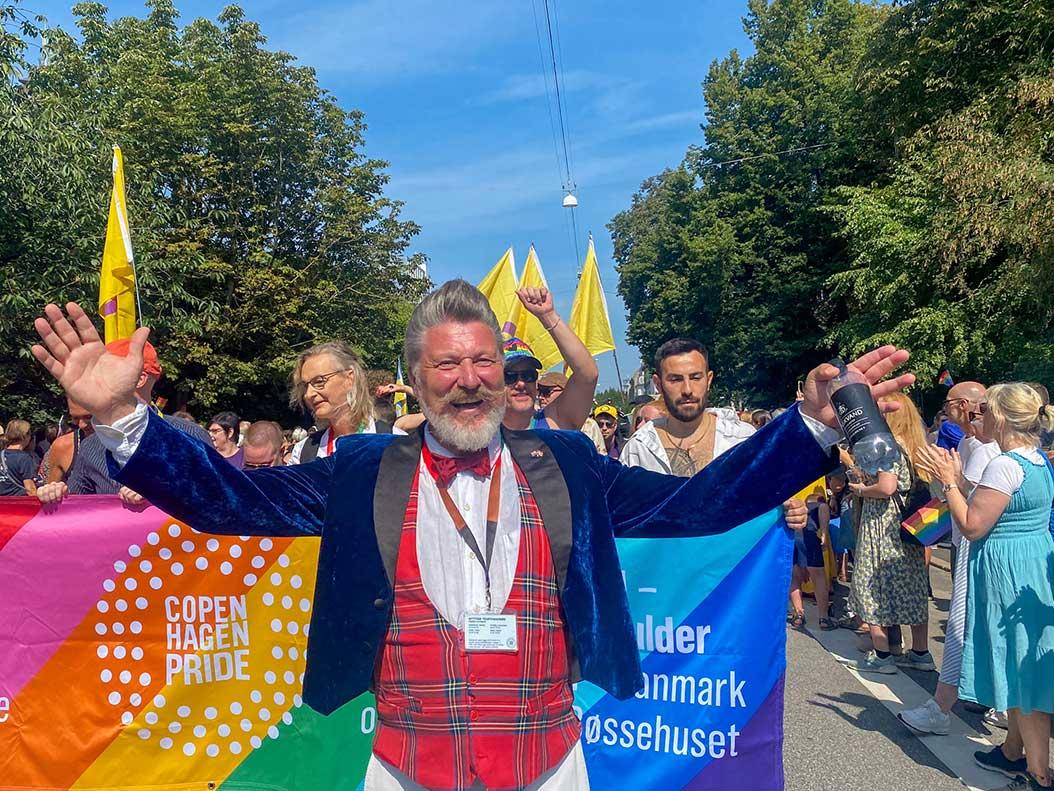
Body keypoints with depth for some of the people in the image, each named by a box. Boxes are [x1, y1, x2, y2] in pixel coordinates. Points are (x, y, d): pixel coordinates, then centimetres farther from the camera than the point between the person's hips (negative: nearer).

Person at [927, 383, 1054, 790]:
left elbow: (972, 526, -20)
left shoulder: (1005, 465, -21)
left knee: (1021, 672, 0)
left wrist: (950, 482, -11)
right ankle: (1013, 753, 31)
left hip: (1006, 571, -9)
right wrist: (959, 481, 13)